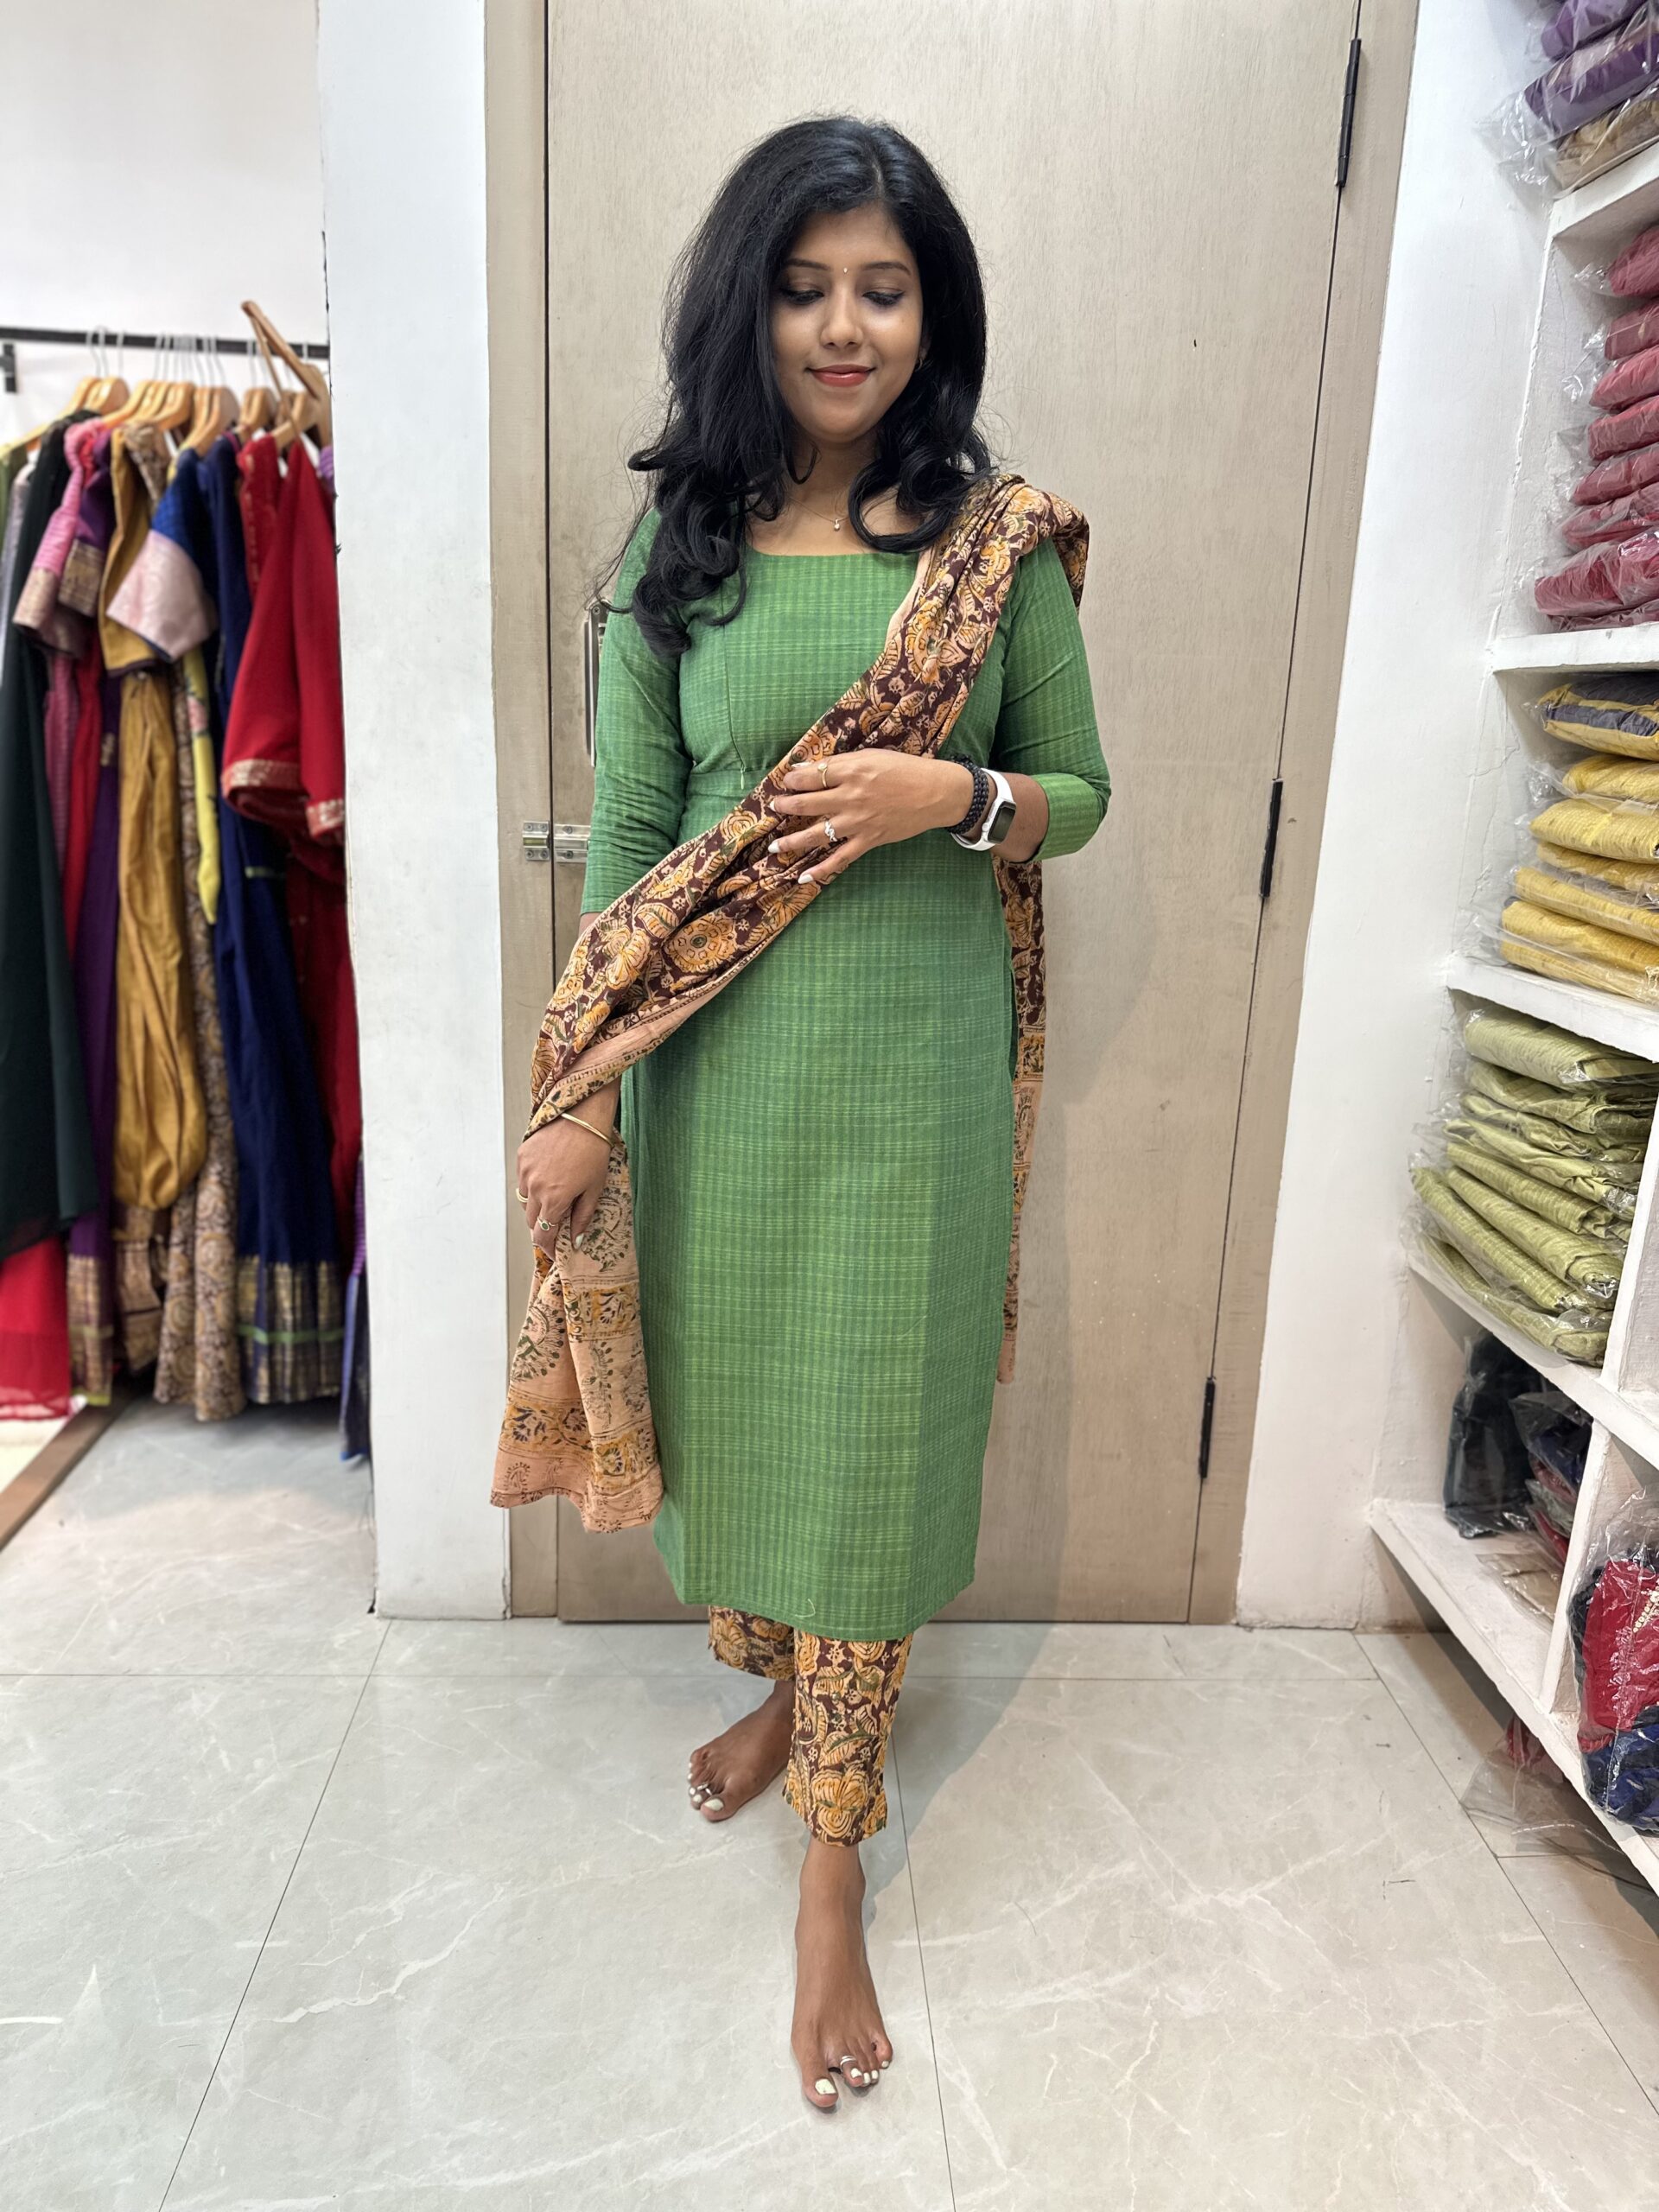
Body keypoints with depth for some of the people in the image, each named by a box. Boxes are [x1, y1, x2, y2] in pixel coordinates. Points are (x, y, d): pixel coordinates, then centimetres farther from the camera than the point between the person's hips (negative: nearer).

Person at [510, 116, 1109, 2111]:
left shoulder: (1001, 534, 2)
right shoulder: (680, 546, 3)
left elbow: (1080, 793, 7)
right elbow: (625, 836, 1)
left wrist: (949, 797, -15)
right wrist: (584, 1100, -3)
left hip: (914, 1052, -1)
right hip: (725, 1054, 2)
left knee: (870, 1432, 4)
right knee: (735, 1387, 14)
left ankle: (833, 1871, 22)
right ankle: (775, 1687, 44)